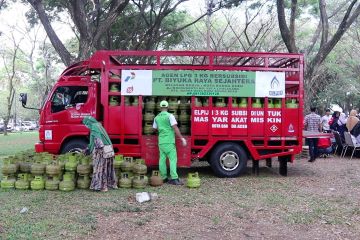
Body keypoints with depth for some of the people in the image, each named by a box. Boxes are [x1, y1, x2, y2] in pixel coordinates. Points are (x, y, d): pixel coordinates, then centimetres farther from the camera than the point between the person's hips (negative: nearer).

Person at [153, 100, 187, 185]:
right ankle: (174, 178, -13)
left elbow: (155, 128, 22)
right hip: (169, 141, -6)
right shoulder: (170, 116, -8)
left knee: (162, 159, 8)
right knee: (173, 159, -7)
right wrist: (182, 138, -12)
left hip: (161, 141, 6)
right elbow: (175, 128, -14)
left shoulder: (157, 117, 11)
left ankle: (163, 178, 11)